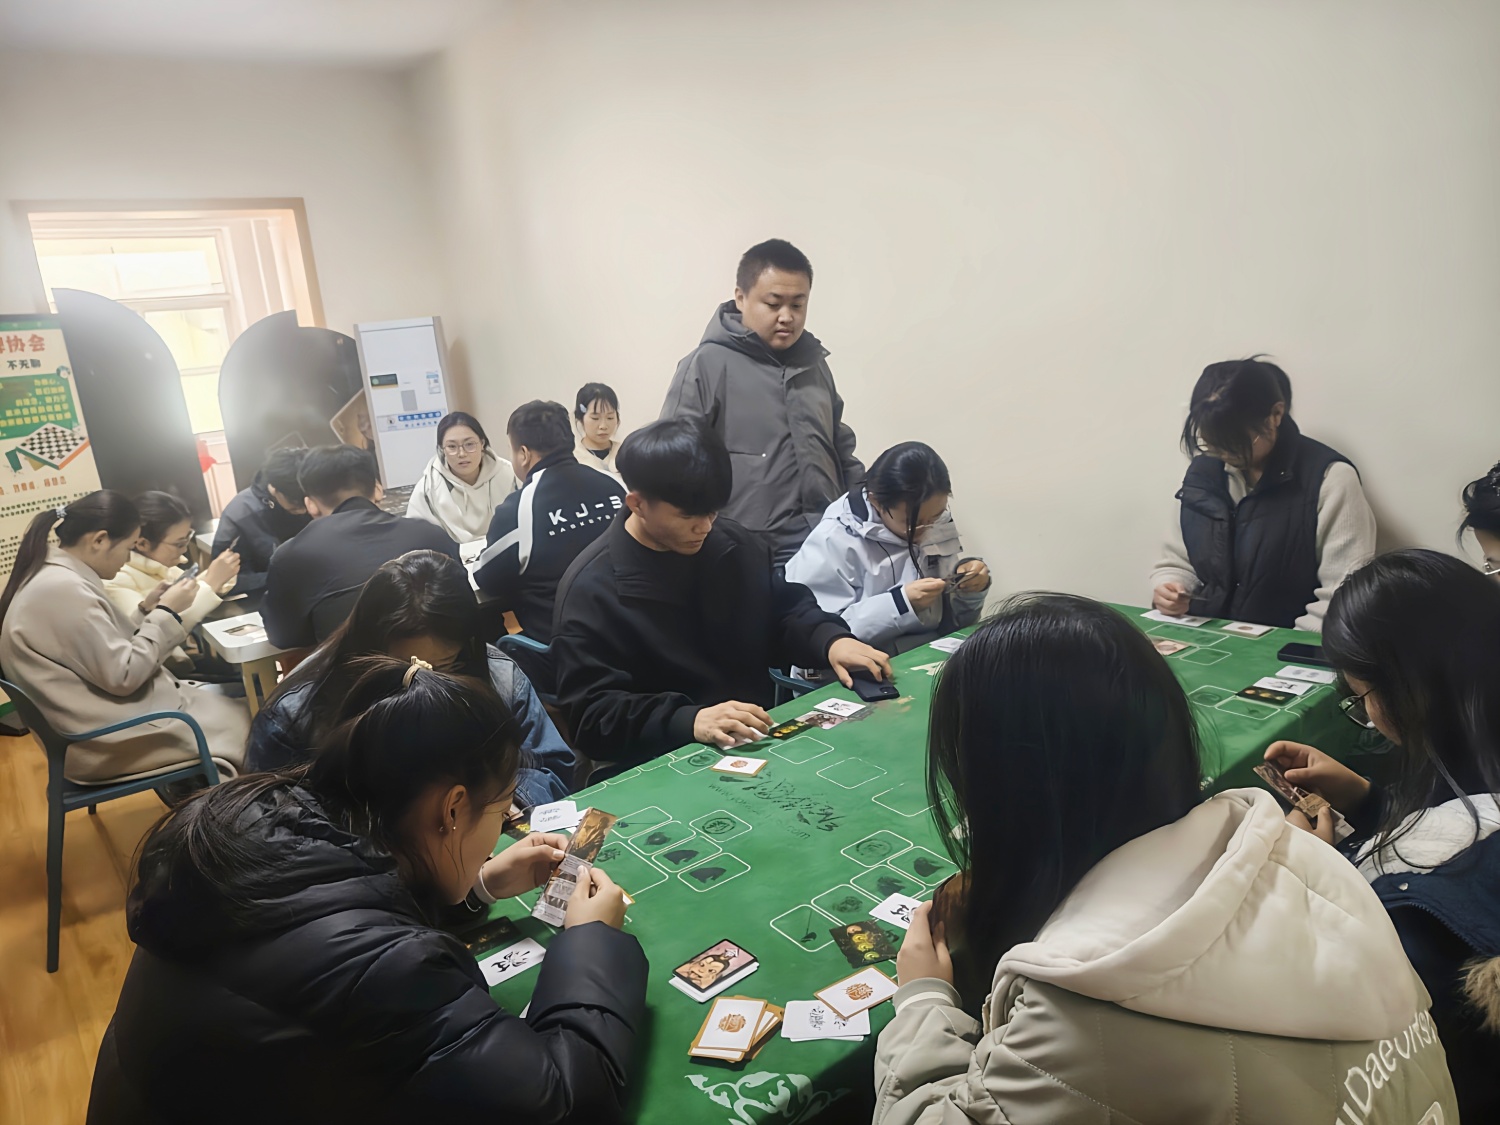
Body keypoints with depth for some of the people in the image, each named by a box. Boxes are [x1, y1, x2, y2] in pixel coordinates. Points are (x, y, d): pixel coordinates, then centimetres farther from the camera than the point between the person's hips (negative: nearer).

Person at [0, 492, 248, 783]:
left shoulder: (55, 575, 8)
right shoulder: (64, 589, -23)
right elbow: (123, 676, -22)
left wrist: (146, 611, 4)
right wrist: (166, 613, -14)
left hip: (100, 715, 9)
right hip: (101, 739, -9)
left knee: (220, 701, 10)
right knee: (235, 719, 0)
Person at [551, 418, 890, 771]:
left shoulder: (738, 546, 6)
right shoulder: (591, 590, -10)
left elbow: (787, 610, 19)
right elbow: (593, 716, -15)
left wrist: (831, 639, -4)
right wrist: (689, 720, -32)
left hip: (761, 741, 6)